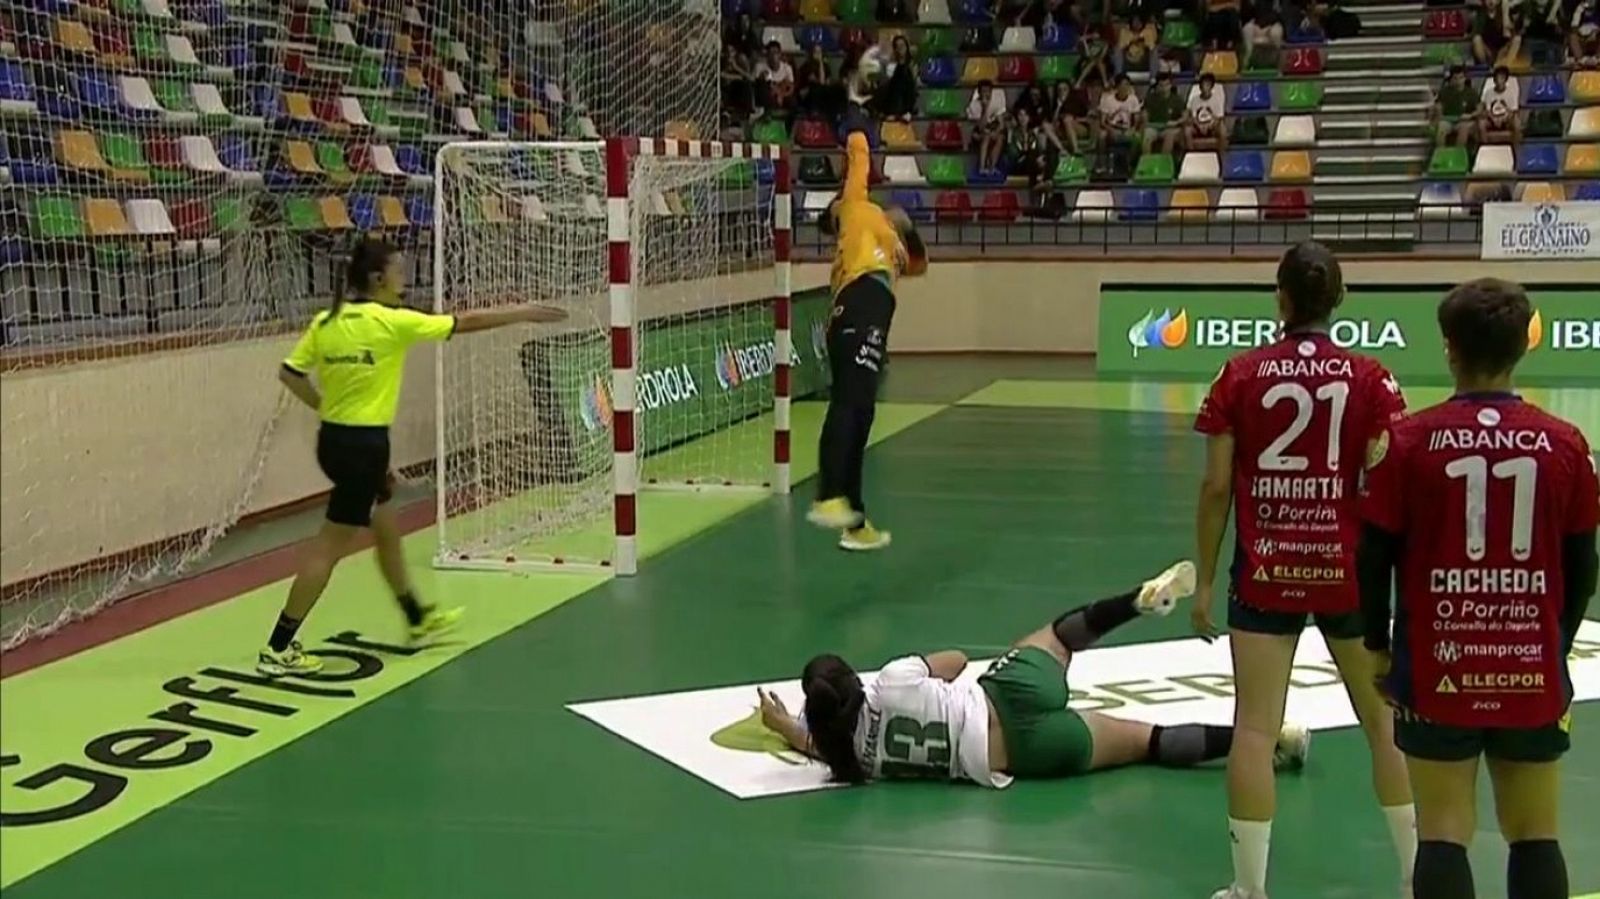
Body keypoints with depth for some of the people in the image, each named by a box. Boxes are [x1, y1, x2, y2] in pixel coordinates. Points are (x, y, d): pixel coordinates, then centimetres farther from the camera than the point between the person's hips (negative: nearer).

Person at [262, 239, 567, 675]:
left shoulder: (325, 321, 2)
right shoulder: (392, 322, -15)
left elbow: (289, 373, 2)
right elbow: (465, 322, -8)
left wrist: (326, 405, 12)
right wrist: (524, 313, 2)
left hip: (334, 438, 8)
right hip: (364, 443, -8)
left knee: (387, 528, 23)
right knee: (330, 547, -2)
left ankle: (418, 618, 40)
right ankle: (278, 649, 0)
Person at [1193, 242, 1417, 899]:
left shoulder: (1240, 376, -3)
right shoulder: (1370, 380, -4)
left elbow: (1217, 487, -3)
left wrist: (1205, 580, 4)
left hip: (1265, 573, -1)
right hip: (1348, 571, 1)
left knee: (1255, 727, 3)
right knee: (1385, 720, 16)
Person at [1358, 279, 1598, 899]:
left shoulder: (1409, 441, -8)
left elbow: (1374, 558, -4)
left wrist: (1377, 648, 10)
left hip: (1437, 673, -2)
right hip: (1533, 676, 2)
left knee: (1444, 837, 5)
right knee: (1535, 838, 12)